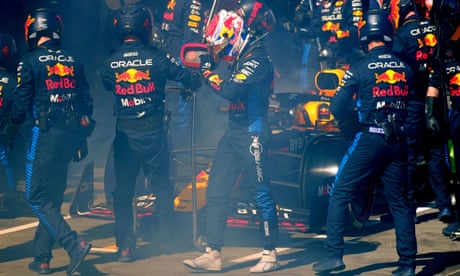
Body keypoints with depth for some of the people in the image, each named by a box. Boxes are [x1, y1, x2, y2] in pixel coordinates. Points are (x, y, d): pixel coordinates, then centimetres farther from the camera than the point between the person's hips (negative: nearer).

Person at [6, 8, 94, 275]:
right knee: (53, 197, 14)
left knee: (38, 197, 0)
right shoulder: (74, 61, 11)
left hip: (46, 133, -6)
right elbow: (87, 102, 11)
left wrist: (11, 133, 10)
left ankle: (74, 243, -17)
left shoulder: (29, 62, -6)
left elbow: (21, 104, -6)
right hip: (70, 134, 6)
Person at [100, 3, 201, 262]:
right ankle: (167, 238, 19)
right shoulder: (157, 58, -9)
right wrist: (197, 80, 20)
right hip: (153, 133, -1)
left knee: (123, 191, 9)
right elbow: (189, 78, -3)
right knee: (162, 186, 14)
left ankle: (126, 245, 7)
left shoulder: (110, 63, -4)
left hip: (124, 135, 1)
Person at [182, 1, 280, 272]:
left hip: (253, 134, -9)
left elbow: (231, 90, -25)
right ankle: (213, 254, 11)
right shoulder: (243, 57, 11)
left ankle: (271, 255, 9)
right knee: (216, 192, 7)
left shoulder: (258, 58, -16)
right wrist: (212, 57, 12)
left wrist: (209, 72, -11)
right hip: (234, 132, 9)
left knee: (261, 194, -1)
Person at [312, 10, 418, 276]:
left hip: (369, 140, -4)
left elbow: (338, 106, -9)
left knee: (339, 195, 5)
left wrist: (356, 123, 6)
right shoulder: (406, 68, 6)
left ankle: (335, 255, 0)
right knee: (399, 201, 11)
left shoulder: (360, 68, -6)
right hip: (398, 142, 4)